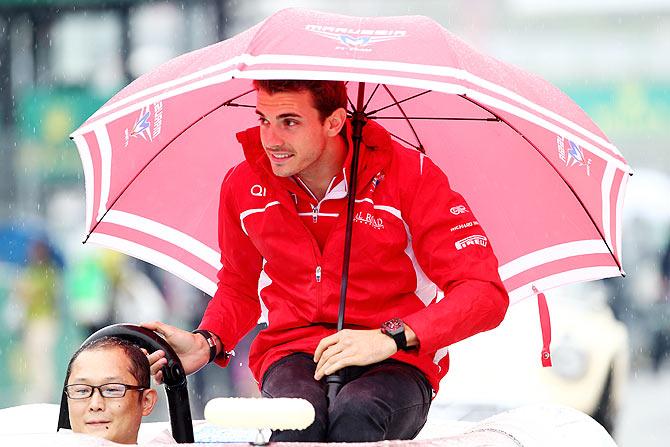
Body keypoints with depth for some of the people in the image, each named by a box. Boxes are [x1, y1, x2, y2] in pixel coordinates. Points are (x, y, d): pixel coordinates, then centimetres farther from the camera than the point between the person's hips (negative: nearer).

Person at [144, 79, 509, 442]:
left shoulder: (410, 176, -7)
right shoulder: (244, 184, 4)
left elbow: (485, 292, -11)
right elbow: (239, 288, 22)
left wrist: (392, 337, -24)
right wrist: (206, 342, -1)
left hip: (396, 360, -2)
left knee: (355, 415, -40)